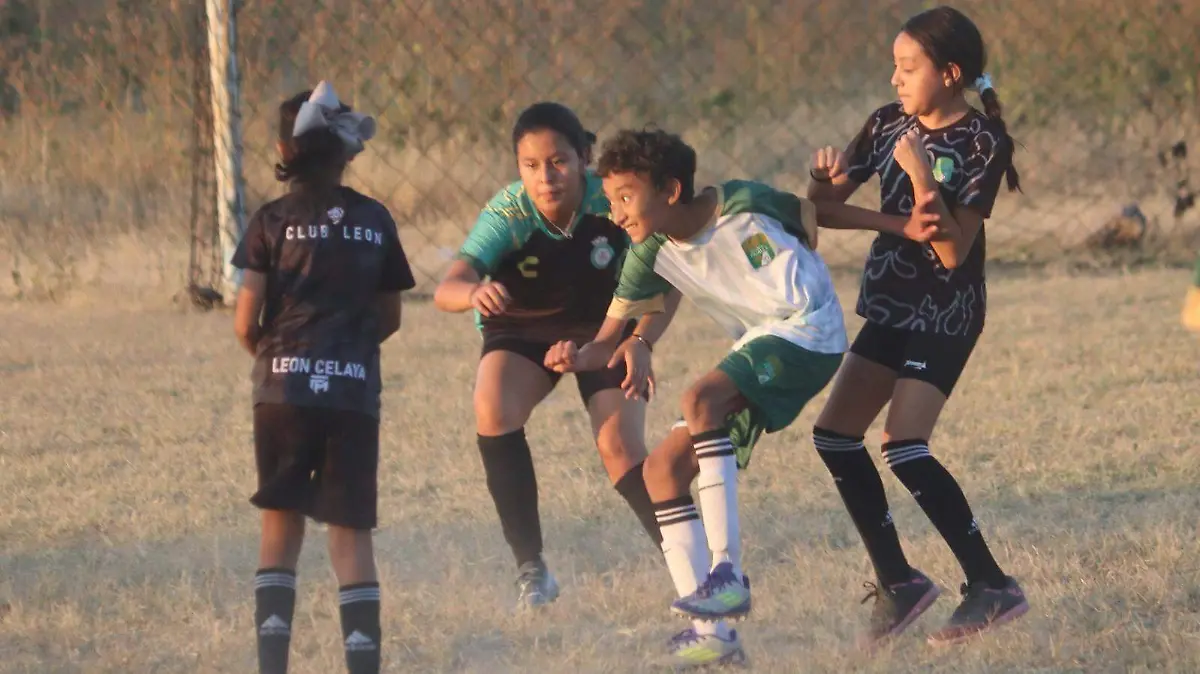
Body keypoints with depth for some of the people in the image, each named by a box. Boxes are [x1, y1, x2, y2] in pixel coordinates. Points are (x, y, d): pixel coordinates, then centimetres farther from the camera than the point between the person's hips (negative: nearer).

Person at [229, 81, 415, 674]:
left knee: (281, 527, 9)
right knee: (351, 534, 4)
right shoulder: (374, 221, 6)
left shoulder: (273, 221, -2)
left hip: (284, 387, -1)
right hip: (355, 392, 1)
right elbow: (389, 319, 13)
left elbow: (245, 323, -5)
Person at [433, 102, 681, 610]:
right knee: (494, 409, -28)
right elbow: (446, 290, -43)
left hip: (606, 328, 0)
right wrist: (474, 292, -66)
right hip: (522, 332, 0)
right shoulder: (507, 215, -30)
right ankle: (531, 568, -19)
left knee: (621, 449, -17)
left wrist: (641, 341, -34)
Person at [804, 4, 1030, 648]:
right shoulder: (889, 125, 2)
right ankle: (898, 582, 11)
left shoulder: (982, 144, -15)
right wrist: (898, 224, -15)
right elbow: (822, 207, 2)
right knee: (835, 433, 2)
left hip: (946, 315, -7)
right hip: (892, 305, 7)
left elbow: (953, 251, -20)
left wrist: (922, 181, -29)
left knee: (903, 445, -19)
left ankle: (991, 585, -12)